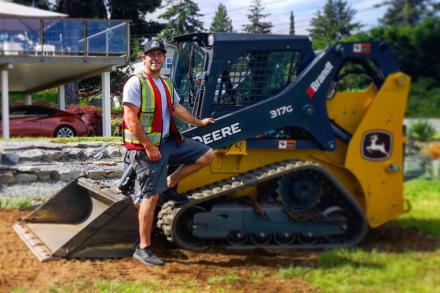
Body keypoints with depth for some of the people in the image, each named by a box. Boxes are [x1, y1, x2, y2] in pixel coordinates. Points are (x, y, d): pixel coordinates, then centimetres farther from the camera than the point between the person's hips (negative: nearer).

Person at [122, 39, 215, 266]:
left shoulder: (167, 84, 14)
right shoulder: (136, 83, -12)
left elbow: (176, 108, 27)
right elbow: (131, 118, -19)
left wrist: (199, 123, 33)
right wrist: (148, 146, -21)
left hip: (167, 141, 8)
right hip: (145, 147, -8)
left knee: (206, 155, 4)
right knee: (151, 196, -8)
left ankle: (170, 185, 12)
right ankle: (143, 249, 1)